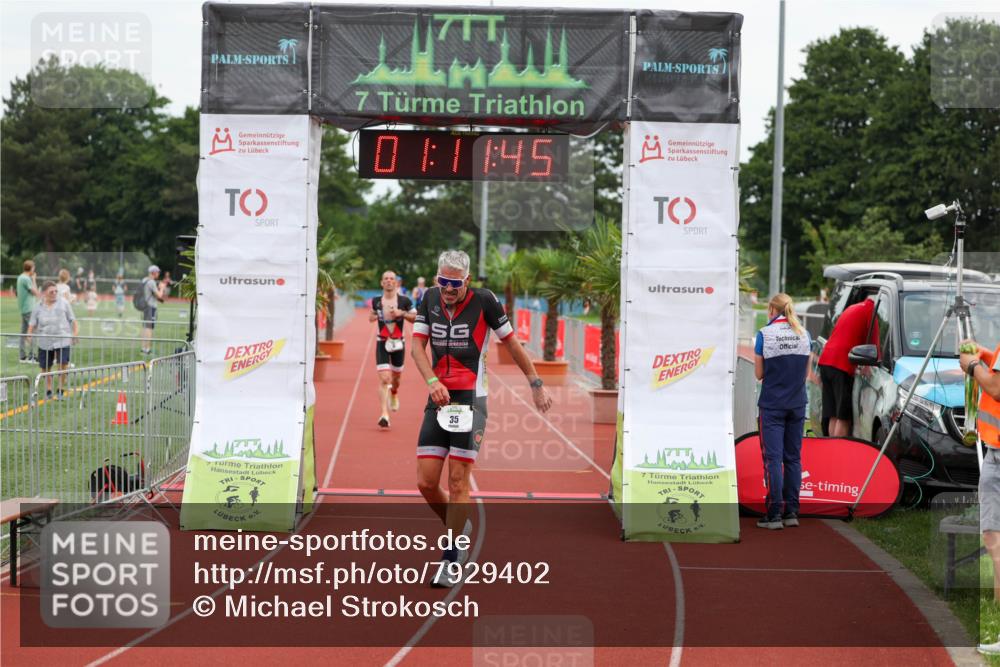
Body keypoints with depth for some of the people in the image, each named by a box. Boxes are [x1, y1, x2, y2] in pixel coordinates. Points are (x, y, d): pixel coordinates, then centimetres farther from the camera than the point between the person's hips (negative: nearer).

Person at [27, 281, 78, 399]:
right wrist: (29, 335, -10)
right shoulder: (39, 308, 5)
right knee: (45, 367, 9)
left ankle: (61, 389, 1)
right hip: (45, 342, 2)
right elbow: (32, 324, 6)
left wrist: (76, 332, -6)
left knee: (63, 365, -15)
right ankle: (48, 390, 28)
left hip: (62, 340, -2)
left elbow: (72, 320, 7)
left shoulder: (63, 304, 2)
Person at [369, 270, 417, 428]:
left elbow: (416, 318, -2)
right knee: (384, 379, -14)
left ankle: (394, 393, 55)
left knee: (396, 376, 19)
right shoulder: (376, 301, -1)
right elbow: (371, 316, 17)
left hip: (398, 343, 1)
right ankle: (384, 415, -15)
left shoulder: (404, 301, -6)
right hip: (382, 344, -1)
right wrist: (374, 316, -5)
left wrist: (402, 313, -16)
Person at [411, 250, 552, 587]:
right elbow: (418, 344, 2)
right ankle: (459, 527, 27)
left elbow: (511, 343, 2)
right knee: (426, 482, -1)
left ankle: (452, 559, 1)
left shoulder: (484, 300, -6)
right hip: (439, 398, 4)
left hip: (471, 399, -4)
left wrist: (536, 385, 5)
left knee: (458, 481, -7)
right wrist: (431, 381, -15)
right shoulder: (429, 298, 6)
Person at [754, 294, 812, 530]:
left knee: (773, 458, -3)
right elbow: (806, 373, 9)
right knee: (793, 457, 10)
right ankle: (791, 512, 11)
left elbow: (759, 373, -4)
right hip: (797, 404, 4)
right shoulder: (804, 334, 3)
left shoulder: (765, 334, -9)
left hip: (772, 404, -4)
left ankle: (774, 514, -7)